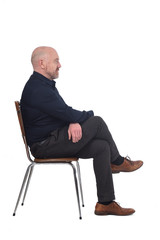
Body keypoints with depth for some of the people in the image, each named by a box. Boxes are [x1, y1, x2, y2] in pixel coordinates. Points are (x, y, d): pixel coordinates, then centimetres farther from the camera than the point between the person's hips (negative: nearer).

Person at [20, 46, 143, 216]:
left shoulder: (46, 84, 16)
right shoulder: (37, 89, -20)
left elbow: (65, 111, 14)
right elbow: (66, 114, -22)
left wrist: (74, 122, -11)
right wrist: (89, 114, -2)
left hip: (54, 140, 10)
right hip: (43, 146, -10)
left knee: (102, 147, -5)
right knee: (97, 122, -16)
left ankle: (105, 203, -4)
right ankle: (118, 162, 7)